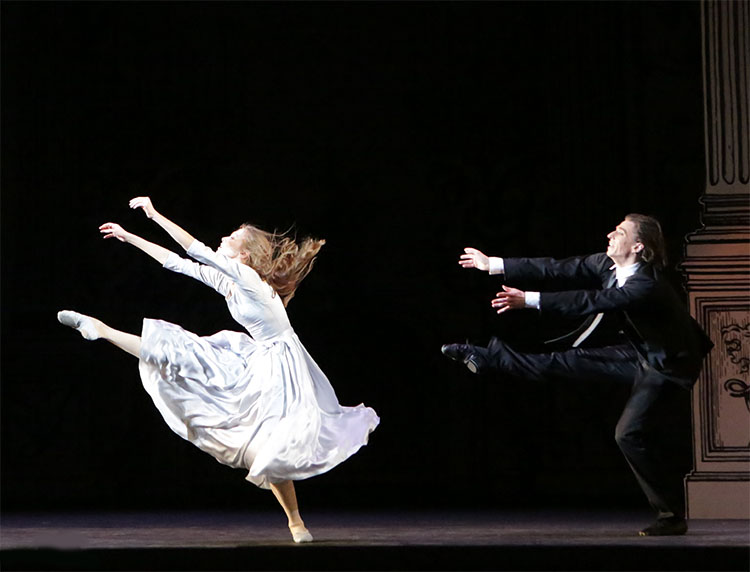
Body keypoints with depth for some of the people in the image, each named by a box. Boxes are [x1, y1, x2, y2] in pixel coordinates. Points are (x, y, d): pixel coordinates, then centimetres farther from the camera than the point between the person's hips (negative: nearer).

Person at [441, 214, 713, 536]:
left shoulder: (647, 286, -32)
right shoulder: (606, 265, -7)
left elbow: (590, 301, -38)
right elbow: (559, 271, -4)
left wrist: (529, 301, -40)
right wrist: (494, 265, -6)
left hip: (664, 365, -8)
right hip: (636, 352, 8)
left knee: (630, 434, -17)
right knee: (566, 360, 6)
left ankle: (672, 516, -7)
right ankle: (489, 358, 23)